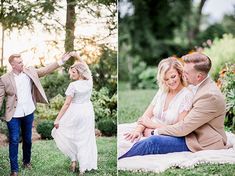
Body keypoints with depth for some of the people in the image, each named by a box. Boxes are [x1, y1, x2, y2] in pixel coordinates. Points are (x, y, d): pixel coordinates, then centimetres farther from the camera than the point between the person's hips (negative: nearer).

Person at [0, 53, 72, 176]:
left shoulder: (30, 72, 1)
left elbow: (46, 70, 2)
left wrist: (61, 61, -6)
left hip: (28, 113, 4)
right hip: (14, 115, -3)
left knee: (28, 139, 17)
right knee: (14, 141, -1)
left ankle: (27, 161, 37)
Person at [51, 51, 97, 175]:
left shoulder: (73, 85, -17)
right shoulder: (89, 81, -3)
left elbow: (67, 104, -16)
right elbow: (86, 68, 17)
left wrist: (58, 119, -11)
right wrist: (78, 57, 18)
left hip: (75, 113, -6)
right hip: (88, 112, 6)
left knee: (59, 131, 15)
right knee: (85, 139, 10)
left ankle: (74, 159, 14)